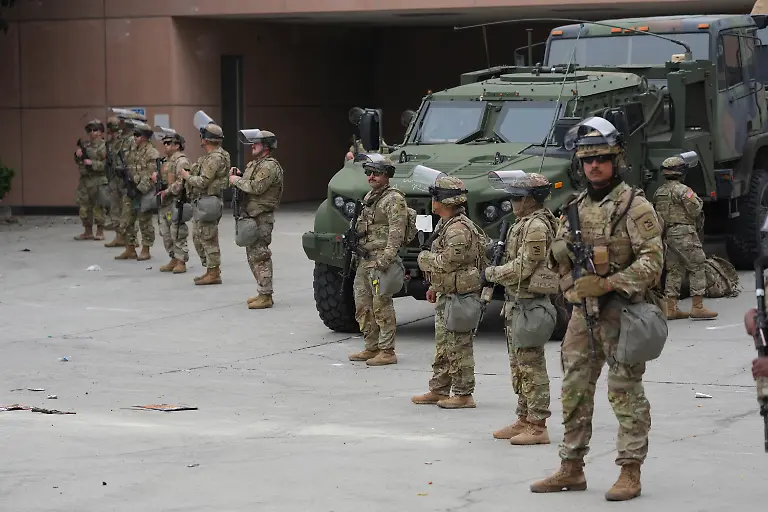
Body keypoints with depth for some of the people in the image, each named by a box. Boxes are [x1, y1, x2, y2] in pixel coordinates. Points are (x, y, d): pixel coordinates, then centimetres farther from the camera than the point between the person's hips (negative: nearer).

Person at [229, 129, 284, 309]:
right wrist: (238, 175, 3)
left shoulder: (270, 166, -13)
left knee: (260, 255, -10)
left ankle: (266, 296, -9)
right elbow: (247, 185, 22)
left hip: (261, 218, -10)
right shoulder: (253, 164, 19)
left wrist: (237, 180, -12)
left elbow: (256, 187, -24)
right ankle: (262, 292, 22)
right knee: (252, 255, 14)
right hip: (251, 215, 10)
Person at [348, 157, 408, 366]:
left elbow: (396, 234, -19)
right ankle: (371, 348, 21)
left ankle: (387, 352, -3)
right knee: (363, 305, 12)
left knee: (382, 306, -7)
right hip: (365, 259, 9)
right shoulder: (369, 197, 17)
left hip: (381, 259, -9)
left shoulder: (394, 200, -12)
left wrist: (385, 260, -26)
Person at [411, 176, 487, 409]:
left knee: (458, 346, -6)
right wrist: (434, 286, 22)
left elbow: (448, 261, -24)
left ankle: (463, 394, -1)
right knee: (443, 345, 17)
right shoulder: (446, 224, 15)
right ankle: (439, 390, 25)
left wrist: (424, 258, -8)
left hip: (460, 297, -11)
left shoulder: (458, 229, -20)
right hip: (447, 295, 11)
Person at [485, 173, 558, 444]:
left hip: (529, 303, -11)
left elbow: (523, 267, -20)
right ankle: (524, 420, 25)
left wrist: (493, 273, -9)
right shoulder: (524, 223, 16)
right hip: (517, 301, 11)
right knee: (519, 364, 17)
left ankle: (537, 426, -6)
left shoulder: (536, 226, -17)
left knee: (531, 365, -8)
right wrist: (498, 274, 7)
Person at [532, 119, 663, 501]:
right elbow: (558, 252, 19)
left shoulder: (635, 206, -7)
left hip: (620, 310, -7)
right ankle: (571, 469, 20)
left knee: (626, 393, -4)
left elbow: (651, 261, -14)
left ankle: (630, 473, 0)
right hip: (582, 312, 7)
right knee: (575, 391, 10)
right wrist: (568, 245, -5)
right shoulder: (578, 207, 13)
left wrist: (607, 284, -22)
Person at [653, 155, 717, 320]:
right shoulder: (682, 190, -12)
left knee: (674, 271, 11)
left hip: (667, 235, 8)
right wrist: (697, 200, 5)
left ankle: (670, 308, 8)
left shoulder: (659, 192, 13)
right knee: (698, 268, -3)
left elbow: (657, 214, 14)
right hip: (684, 233, -8)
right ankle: (697, 307, -7)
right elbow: (695, 211, -13)